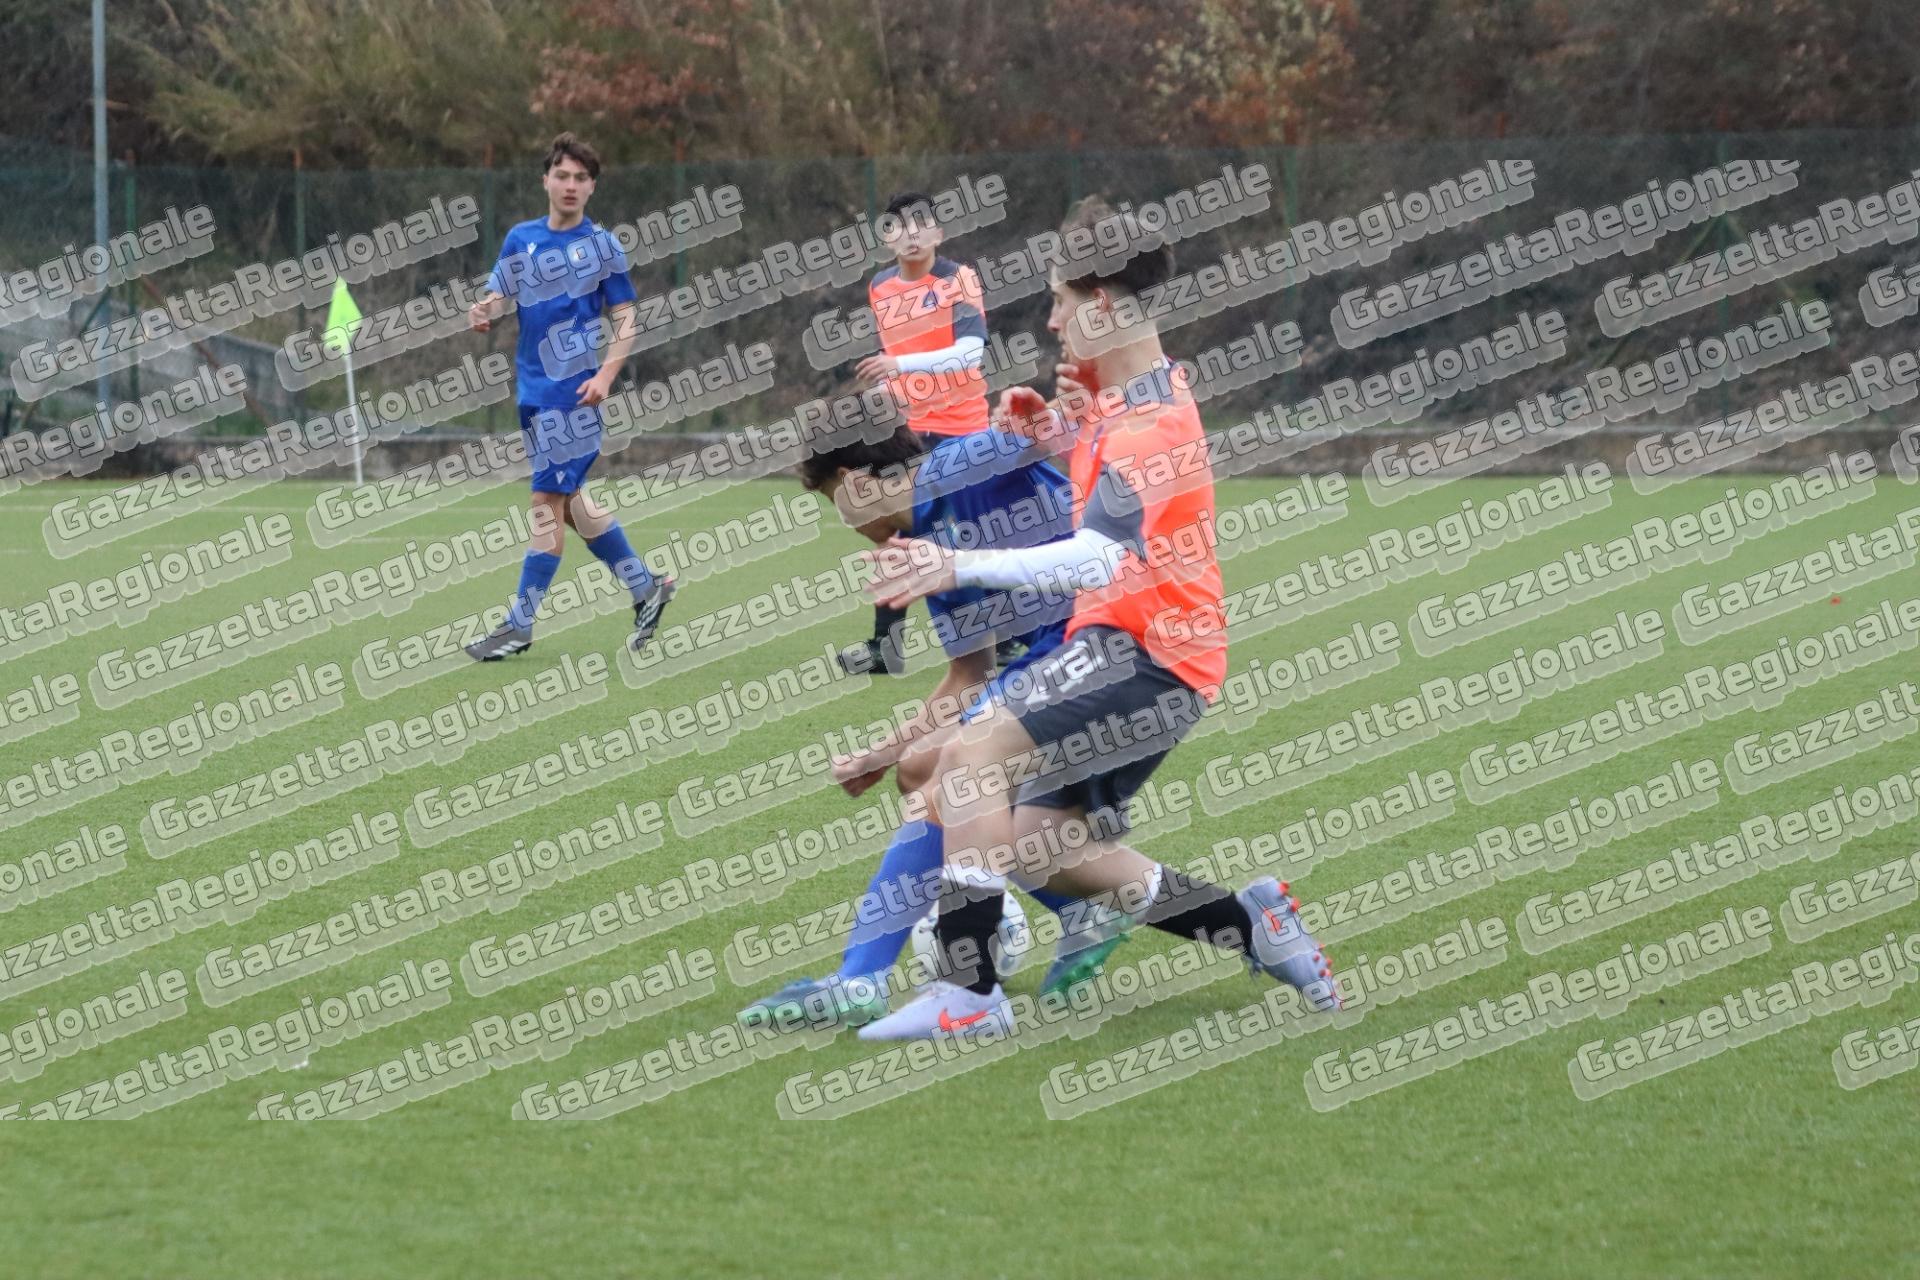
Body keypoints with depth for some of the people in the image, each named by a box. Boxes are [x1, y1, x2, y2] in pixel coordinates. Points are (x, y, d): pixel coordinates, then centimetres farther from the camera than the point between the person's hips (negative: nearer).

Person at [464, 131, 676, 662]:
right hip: (534, 388, 6)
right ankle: (645, 587, 27)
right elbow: (499, 295, 10)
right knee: (570, 499, 12)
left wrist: (606, 374, -16)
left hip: (573, 388, -6)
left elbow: (624, 321, -1)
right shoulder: (521, 239, 11)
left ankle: (519, 624, -4)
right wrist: (484, 311, -15)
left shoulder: (601, 246, -2)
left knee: (549, 502, -7)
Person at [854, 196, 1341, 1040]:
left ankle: (968, 991, -26)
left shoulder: (1150, 423, -19)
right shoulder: (1114, 385, 11)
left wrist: (959, 568, -42)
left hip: (1143, 654, -10)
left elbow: (1098, 559, -33)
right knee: (1042, 845, 12)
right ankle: (1251, 924, 19)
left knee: (972, 756, -24)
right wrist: (1056, 437, 9)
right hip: (1127, 650, 10)